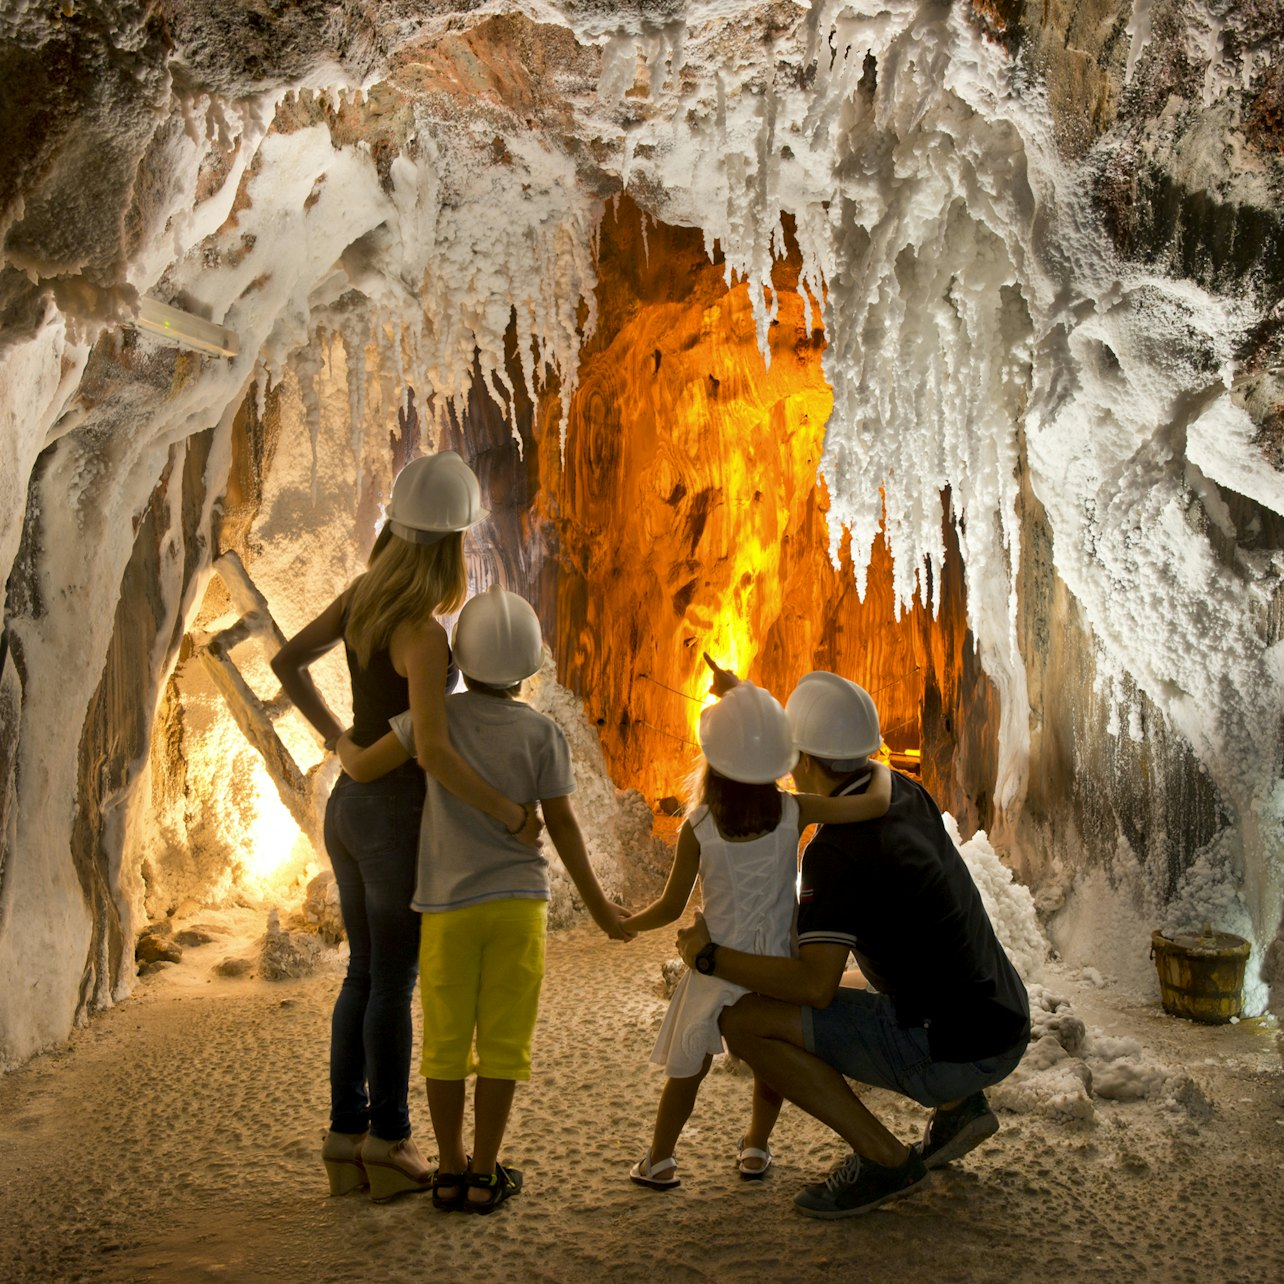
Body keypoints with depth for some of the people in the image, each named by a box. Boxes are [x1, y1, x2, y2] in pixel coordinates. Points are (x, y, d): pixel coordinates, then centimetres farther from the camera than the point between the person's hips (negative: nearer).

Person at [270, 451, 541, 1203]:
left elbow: (288, 662, 11)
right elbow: (433, 750, -34)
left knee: (366, 975, 15)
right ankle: (389, 1142, 14)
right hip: (396, 817, -8)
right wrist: (512, 814, -25)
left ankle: (348, 1138, 20)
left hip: (350, 804, 8)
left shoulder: (365, 592, 1)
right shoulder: (423, 634, -24)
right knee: (395, 983, 4)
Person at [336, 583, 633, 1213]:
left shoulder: (436, 716, -4)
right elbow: (562, 825, -3)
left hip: (448, 906, 1)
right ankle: (484, 1174, 10)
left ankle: (450, 1171, 17)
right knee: (502, 1040, 6)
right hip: (517, 901, 0)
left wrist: (343, 744, 21)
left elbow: (364, 767, -3)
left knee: (446, 1040, 10)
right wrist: (598, 904, 6)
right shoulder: (542, 733, -3)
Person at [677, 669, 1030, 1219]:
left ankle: (883, 1159, -3)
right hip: (1005, 1030, 9)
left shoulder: (834, 851, -18)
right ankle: (958, 1106, 20)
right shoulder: (904, 793, 7)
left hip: (950, 1052, -9)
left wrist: (710, 956, -13)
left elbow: (815, 985, -25)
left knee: (744, 1021, -11)